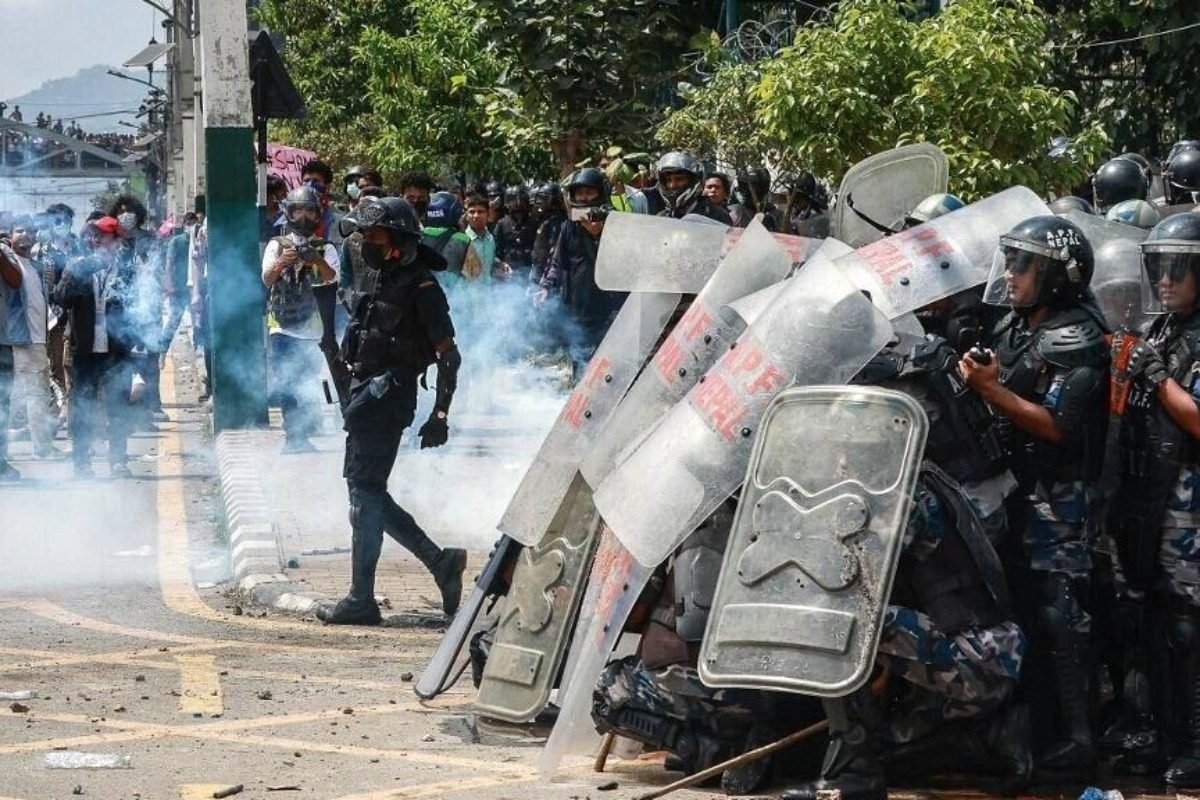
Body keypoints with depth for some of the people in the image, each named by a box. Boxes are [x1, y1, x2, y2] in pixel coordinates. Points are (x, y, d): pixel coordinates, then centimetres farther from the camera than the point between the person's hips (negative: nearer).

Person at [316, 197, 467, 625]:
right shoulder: (370, 277, 12)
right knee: (365, 489, 11)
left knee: (365, 491, -8)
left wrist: (440, 415, -13)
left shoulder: (421, 287, -12)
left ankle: (361, 599, -3)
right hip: (364, 392, 9)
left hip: (387, 397, -9)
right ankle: (440, 561, 18)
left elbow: (449, 356, -12)